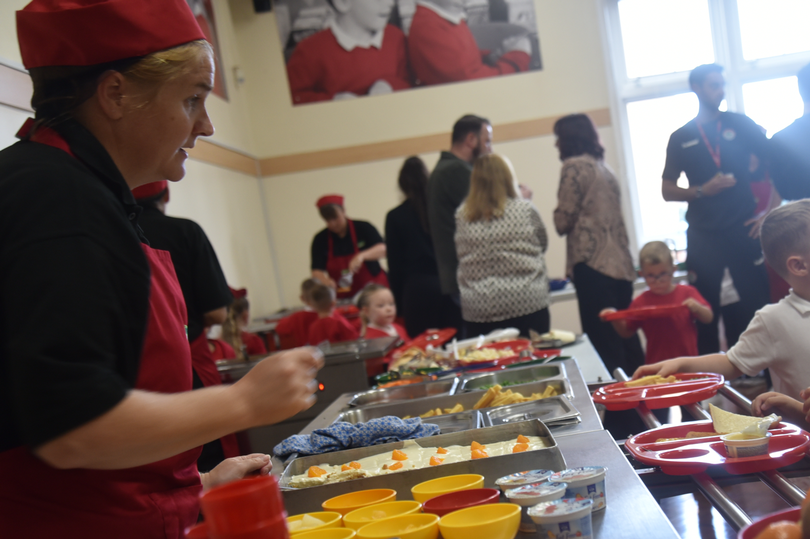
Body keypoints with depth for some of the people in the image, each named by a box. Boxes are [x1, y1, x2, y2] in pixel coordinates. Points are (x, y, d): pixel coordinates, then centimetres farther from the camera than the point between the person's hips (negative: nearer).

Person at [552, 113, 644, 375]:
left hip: (592, 265, -8)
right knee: (626, 337, 13)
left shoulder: (574, 166, -5)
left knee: (603, 344, -6)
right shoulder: (604, 168, 20)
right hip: (621, 264, 8)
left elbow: (563, 222, -6)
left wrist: (559, 209, 12)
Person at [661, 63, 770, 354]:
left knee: (758, 306, 0)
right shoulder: (681, 138, 7)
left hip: (743, 230, 0)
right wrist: (701, 190, -10)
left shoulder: (740, 124, 6)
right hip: (703, 237, 1)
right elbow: (667, 191, 7)